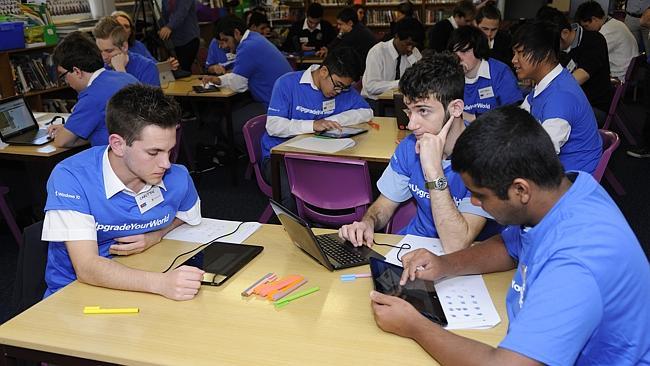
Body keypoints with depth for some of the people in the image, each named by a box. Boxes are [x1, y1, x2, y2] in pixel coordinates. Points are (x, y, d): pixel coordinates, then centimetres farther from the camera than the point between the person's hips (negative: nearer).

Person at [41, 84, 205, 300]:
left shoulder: (177, 178, -10)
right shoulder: (71, 177, -21)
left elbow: (188, 217, 14)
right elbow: (87, 268, -27)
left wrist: (156, 236, -8)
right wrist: (160, 283, -42)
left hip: (140, 290, 2)